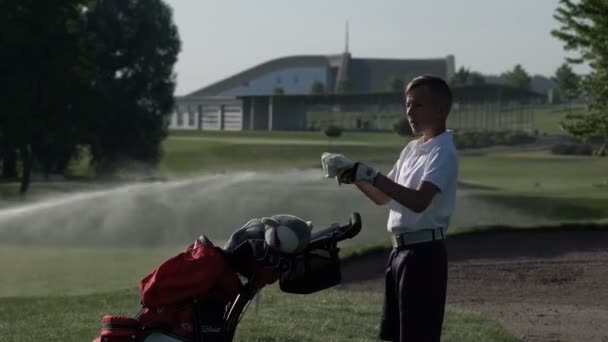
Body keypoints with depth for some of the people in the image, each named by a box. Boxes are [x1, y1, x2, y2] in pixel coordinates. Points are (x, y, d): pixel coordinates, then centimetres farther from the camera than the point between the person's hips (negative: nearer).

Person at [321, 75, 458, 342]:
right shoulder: (411, 149, 15)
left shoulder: (444, 153, -14)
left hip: (424, 252, -10)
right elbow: (383, 197, 21)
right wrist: (352, 174, 4)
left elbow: (419, 201, -28)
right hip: (400, 249, 10)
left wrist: (371, 175, -30)